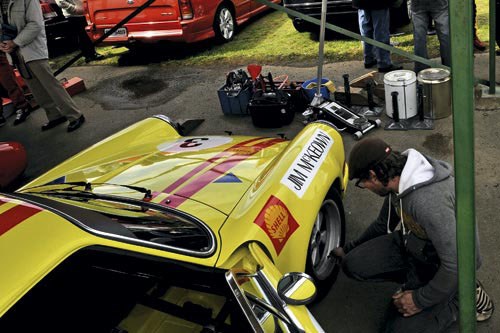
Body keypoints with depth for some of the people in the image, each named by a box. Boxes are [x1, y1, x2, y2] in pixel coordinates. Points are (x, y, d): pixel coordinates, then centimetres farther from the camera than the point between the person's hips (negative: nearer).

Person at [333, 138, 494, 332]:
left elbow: (456, 264, -34)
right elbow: (383, 224, 10)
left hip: (440, 265, -7)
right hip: (412, 244, 7)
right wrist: (349, 250, 18)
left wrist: (420, 300, -21)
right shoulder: (399, 180, -9)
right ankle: (414, 279, 8)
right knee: (353, 265, -12)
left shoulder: (428, 201, -39)